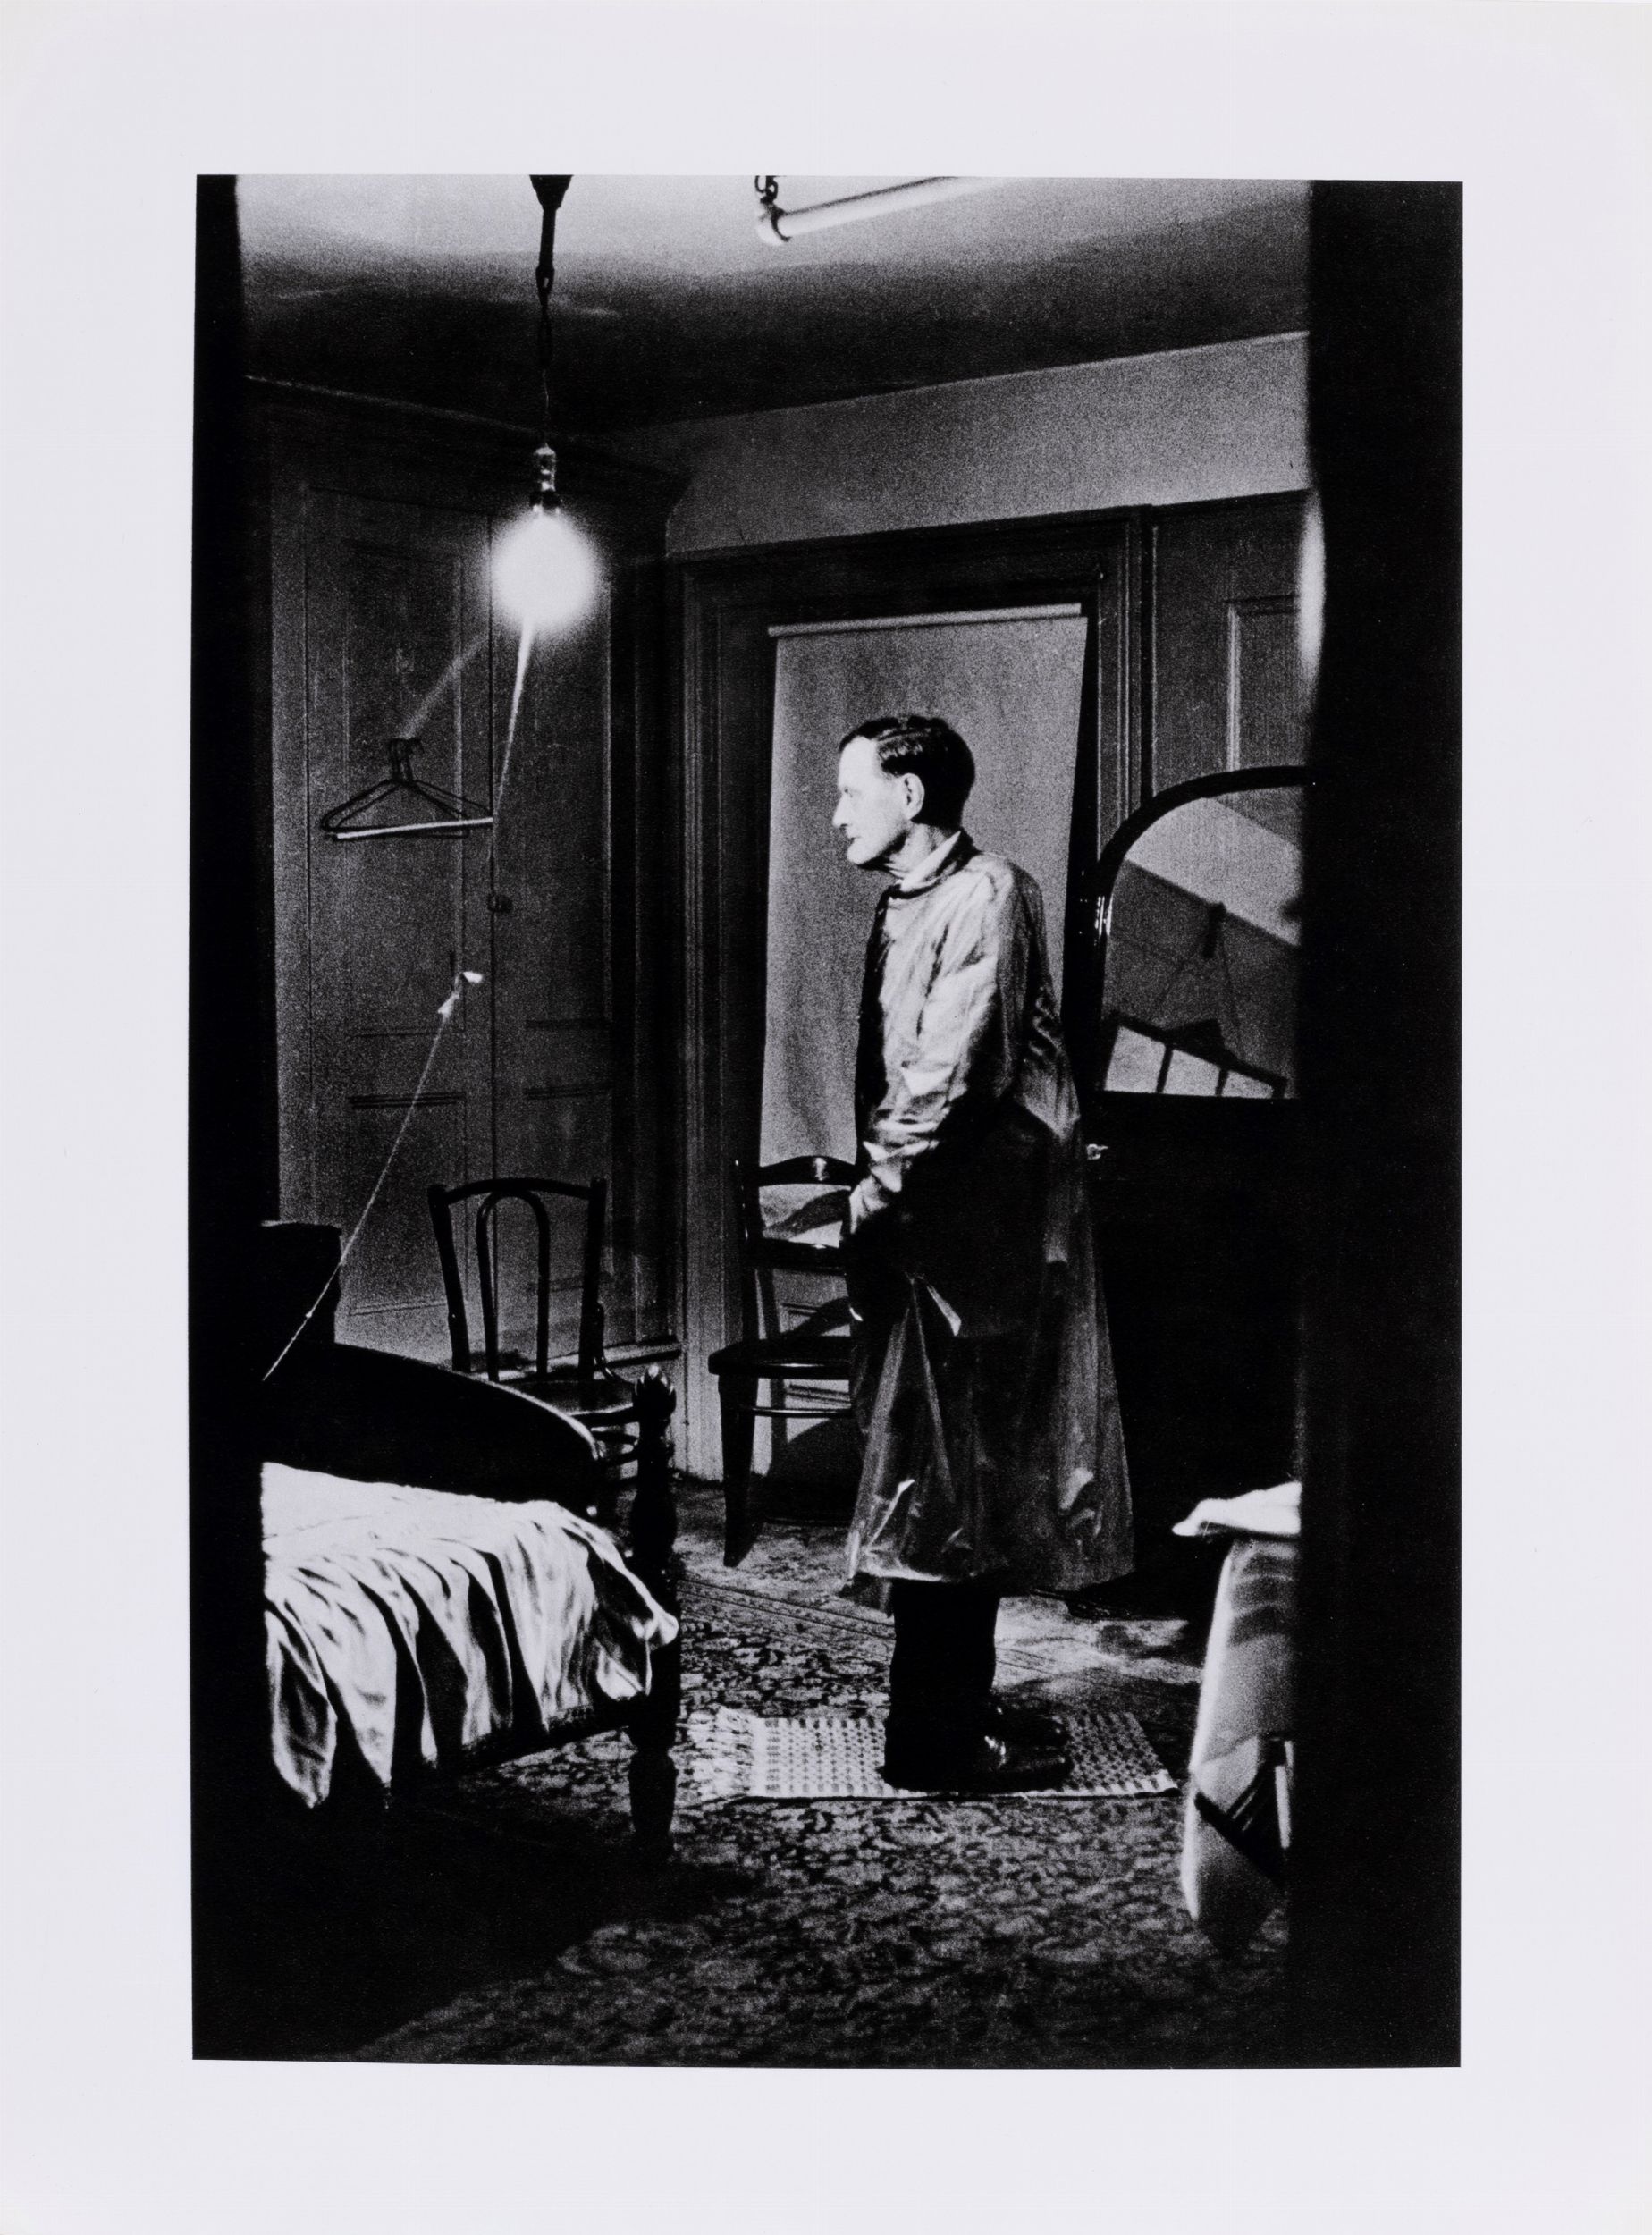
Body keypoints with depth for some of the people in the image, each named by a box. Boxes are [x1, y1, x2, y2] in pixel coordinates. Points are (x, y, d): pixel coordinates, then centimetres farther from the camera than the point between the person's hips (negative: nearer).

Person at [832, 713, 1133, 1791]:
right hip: (929, 1226, 5)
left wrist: (876, 1198, -12)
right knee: (947, 1485, 6)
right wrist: (877, 1195, 3)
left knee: (951, 1483, 4)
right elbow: (896, 1078, 13)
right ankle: (936, 1735, 11)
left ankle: (950, 1716, 16)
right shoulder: (905, 906, 14)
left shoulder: (987, 896, -8)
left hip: (975, 1227, -5)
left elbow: (953, 1078, -16)